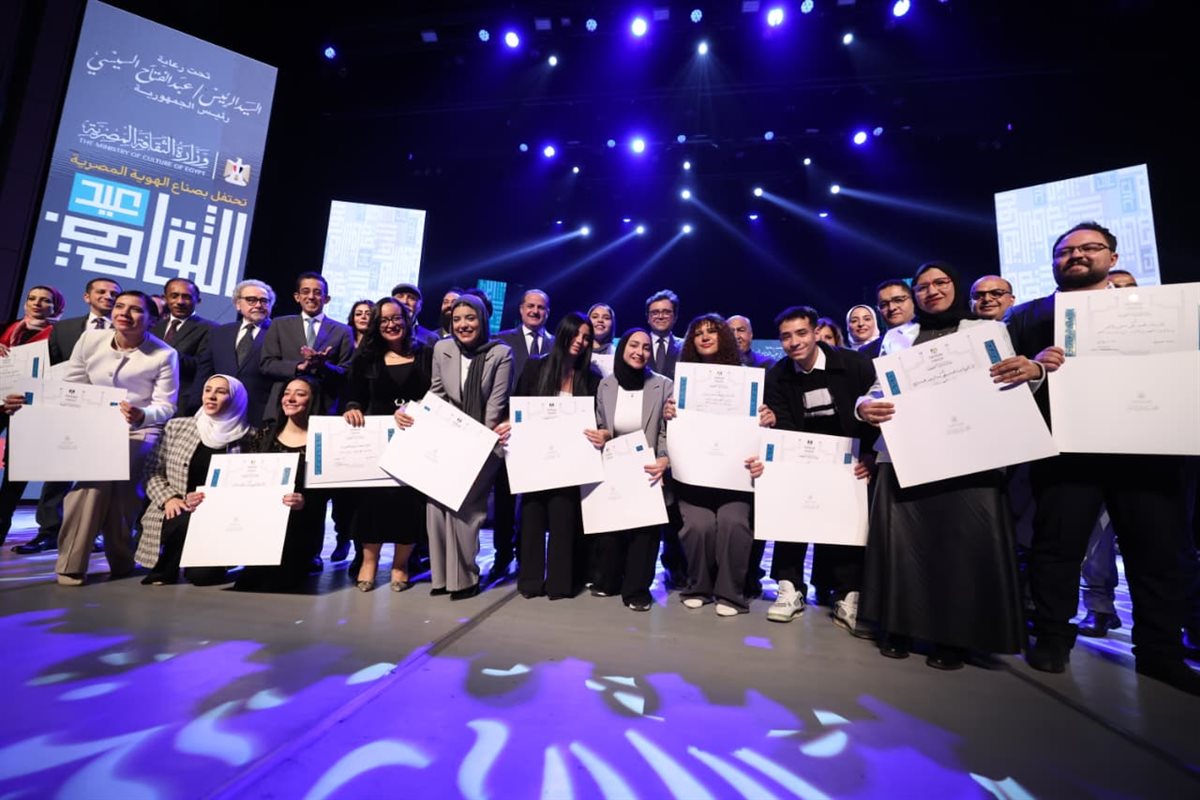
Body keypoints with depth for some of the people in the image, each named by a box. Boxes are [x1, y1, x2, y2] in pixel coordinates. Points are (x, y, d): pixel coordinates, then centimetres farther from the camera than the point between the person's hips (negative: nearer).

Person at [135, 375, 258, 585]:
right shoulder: (177, 427, 8)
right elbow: (153, 471, 9)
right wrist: (168, 499, -7)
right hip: (176, 517, 3)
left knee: (202, 574, -19)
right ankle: (164, 572, 6)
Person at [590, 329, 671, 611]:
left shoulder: (663, 385, -4)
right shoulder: (606, 385, 4)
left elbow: (667, 432, -7)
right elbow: (599, 428, 11)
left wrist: (664, 461, -23)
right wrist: (600, 437, -11)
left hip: (647, 471, -2)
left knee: (644, 522, -12)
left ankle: (636, 588, 10)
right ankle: (607, 580, 21)